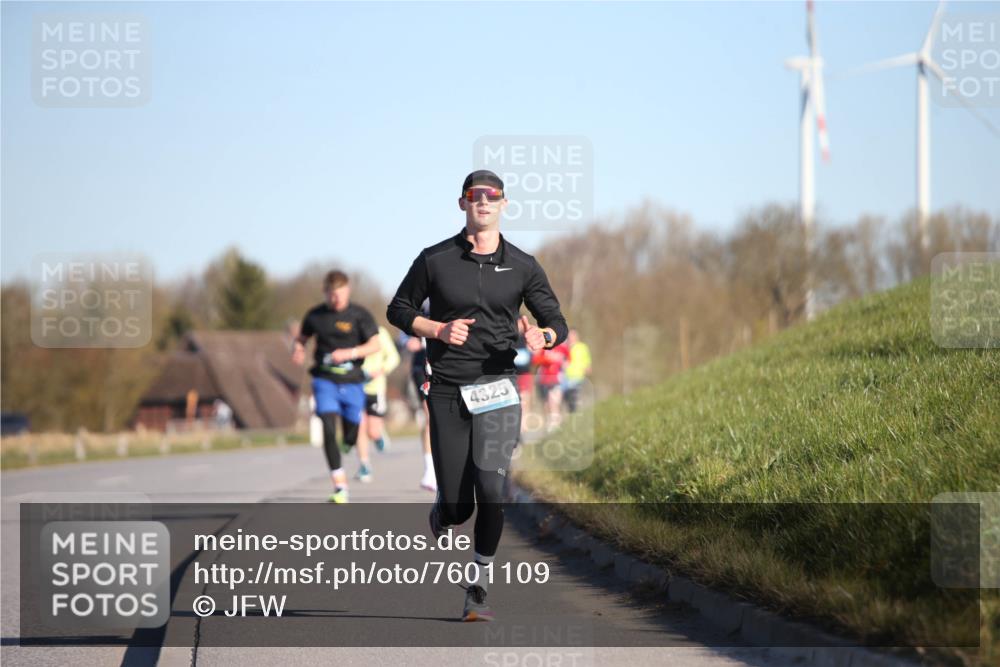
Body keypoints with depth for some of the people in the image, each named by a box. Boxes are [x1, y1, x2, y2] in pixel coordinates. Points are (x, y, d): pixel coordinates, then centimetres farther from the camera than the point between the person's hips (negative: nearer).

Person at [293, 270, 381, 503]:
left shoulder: (360, 315, -3)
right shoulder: (315, 316, 4)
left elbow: (375, 344, -11)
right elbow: (302, 337, 20)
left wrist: (350, 353, -25)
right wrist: (298, 350, -4)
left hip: (352, 381, -1)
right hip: (324, 380, 1)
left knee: (351, 436, 8)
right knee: (328, 430, -17)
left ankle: (364, 458, 49)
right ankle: (340, 488, -15)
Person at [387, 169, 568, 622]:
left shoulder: (522, 266, 6)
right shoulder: (435, 260, 3)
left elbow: (557, 322, 10)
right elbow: (398, 310, 10)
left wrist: (541, 337, -14)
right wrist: (439, 329, -8)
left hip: (497, 387, 0)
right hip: (446, 390, 0)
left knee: (491, 491, -15)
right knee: (458, 505, -1)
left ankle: (478, 589, -4)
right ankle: (441, 518, 38)